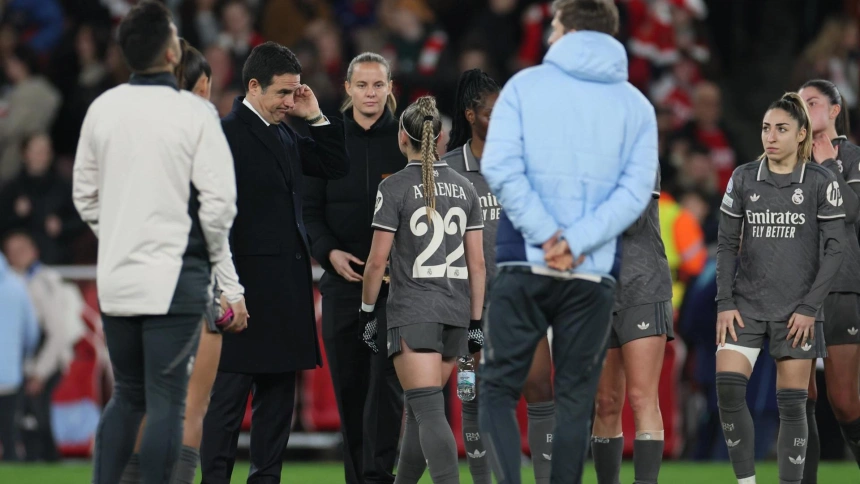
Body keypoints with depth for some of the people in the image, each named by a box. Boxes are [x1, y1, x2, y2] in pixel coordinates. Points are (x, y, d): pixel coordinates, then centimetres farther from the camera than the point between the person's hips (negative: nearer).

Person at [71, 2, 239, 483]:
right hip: (175, 276, -5)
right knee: (167, 402, -1)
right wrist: (216, 256, 5)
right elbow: (219, 199, -12)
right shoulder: (193, 114, -11)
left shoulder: (103, 109, 3)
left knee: (127, 396, 16)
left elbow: (85, 192, 11)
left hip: (116, 277, 5)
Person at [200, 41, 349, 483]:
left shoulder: (284, 134, 15)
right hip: (247, 286, -9)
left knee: (278, 394, 11)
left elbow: (335, 167, 24)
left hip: (287, 287, 9)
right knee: (230, 393, -6)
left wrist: (315, 117, 11)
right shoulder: (227, 133, -11)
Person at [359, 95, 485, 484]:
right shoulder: (463, 188, 8)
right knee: (421, 410, 17)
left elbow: (377, 261, -7)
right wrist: (475, 322, 12)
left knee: (429, 412, -11)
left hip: (412, 311, -6)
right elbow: (477, 262, 8)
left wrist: (366, 312, 4)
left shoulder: (395, 188, -7)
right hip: (456, 311, 6)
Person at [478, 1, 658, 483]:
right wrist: (575, 242, -11)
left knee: (498, 388, 4)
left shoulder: (526, 85, 3)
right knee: (576, 400, 9)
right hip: (594, 274, 2)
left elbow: (499, 167, -10)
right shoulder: (637, 105, 8)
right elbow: (637, 190, -4)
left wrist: (546, 235, -10)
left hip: (525, 264, -2)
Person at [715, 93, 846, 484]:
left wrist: (809, 308, -8)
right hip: (746, 305, 2)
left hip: (797, 311, -2)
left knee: (792, 404, -2)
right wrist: (724, 303, -1)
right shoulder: (743, 179, 4)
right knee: (728, 389, -12)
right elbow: (727, 244, 8)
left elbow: (834, 249, -3)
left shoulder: (820, 183, -3)